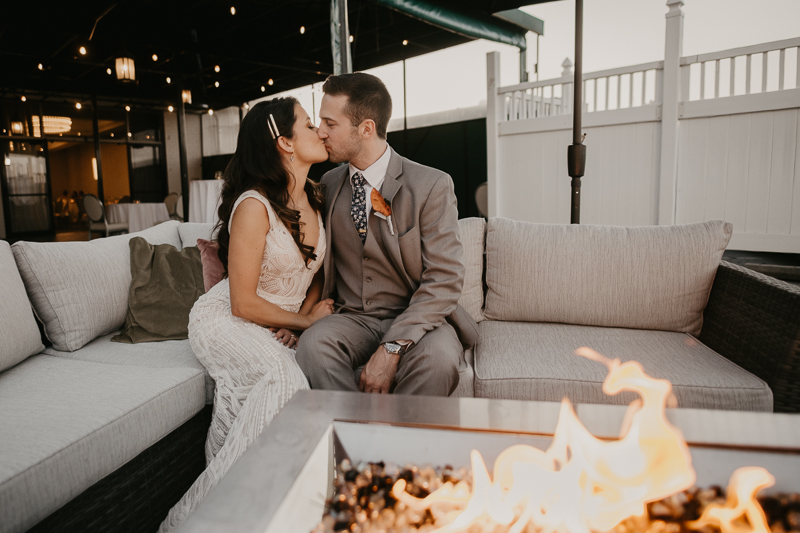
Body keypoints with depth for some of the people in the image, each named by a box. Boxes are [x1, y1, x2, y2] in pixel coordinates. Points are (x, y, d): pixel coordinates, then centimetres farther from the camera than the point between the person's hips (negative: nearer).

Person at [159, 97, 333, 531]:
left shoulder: (317, 199, 3)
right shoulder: (254, 206, -20)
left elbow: (315, 271, 13)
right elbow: (244, 304, -19)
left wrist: (299, 321, -4)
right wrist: (304, 320, -9)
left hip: (284, 327, 6)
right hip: (227, 321, -6)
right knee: (284, 377, -33)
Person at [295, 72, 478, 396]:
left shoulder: (431, 186, -7)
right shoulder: (329, 185, 9)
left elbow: (445, 278, -13)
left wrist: (392, 348, -23)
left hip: (415, 320, -2)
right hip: (352, 318, 3)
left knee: (438, 357, -34)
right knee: (313, 344, -29)